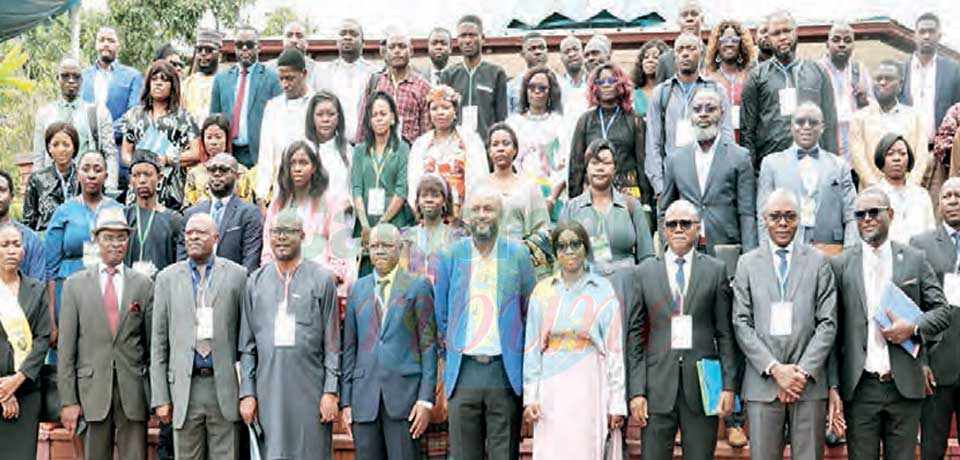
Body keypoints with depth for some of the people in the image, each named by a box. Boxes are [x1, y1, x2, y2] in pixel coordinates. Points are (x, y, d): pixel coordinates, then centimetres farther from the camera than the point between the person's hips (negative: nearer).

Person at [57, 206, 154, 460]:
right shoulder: (75, 285, 5)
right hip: (92, 390, 0)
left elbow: (153, 342, 6)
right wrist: (68, 400, -3)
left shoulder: (144, 284, 6)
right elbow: (66, 347, 2)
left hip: (134, 392, 0)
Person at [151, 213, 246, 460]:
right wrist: (160, 397, 2)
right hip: (185, 386, 1)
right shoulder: (167, 278, 7)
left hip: (225, 387, -1)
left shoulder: (237, 275, 3)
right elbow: (159, 342, 7)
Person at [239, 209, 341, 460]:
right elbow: (247, 345, 11)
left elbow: (332, 343, 1)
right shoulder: (256, 282, 10)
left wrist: (331, 392, -5)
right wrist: (246, 392, 5)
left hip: (310, 391, -2)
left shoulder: (322, 280, 3)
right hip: (268, 391, 2)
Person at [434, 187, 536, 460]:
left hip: (505, 372, -1)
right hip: (463, 372, 1)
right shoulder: (450, 256, 5)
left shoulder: (518, 255, 2)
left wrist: (517, 351, 10)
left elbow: (531, 312, 9)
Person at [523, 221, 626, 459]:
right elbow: (532, 348, 9)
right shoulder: (542, 291, 8)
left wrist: (617, 402, -3)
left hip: (590, 387, -2)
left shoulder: (603, 291, 2)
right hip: (552, 390, 2)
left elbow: (614, 348, 1)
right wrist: (530, 396, 3)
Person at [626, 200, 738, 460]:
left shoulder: (715, 270, 6)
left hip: (702, 385, 0)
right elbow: (634, 334, 4)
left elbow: (725, 333, 5)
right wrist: (636, 391, -3)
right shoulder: (645, 272, 7)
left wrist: (729, 385, -3)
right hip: (658, 386, 0)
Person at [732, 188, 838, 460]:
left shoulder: (819, 262, 8)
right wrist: (774, 368, -8)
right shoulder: (747, 264, 8)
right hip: (762, 384, 0)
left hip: (809, 383, 0)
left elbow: (827, 323, 2)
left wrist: (804, 371, -9)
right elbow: (741, 323, 2)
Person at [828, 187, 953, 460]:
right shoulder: (840, 264, 2)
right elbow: (832, 331, 1)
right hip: (859, 388, -1)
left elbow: (944, 311, 9)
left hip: (905, 386, 1)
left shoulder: (914, 260, 6)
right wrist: (833, 387, -4)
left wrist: (913, 327, -12)